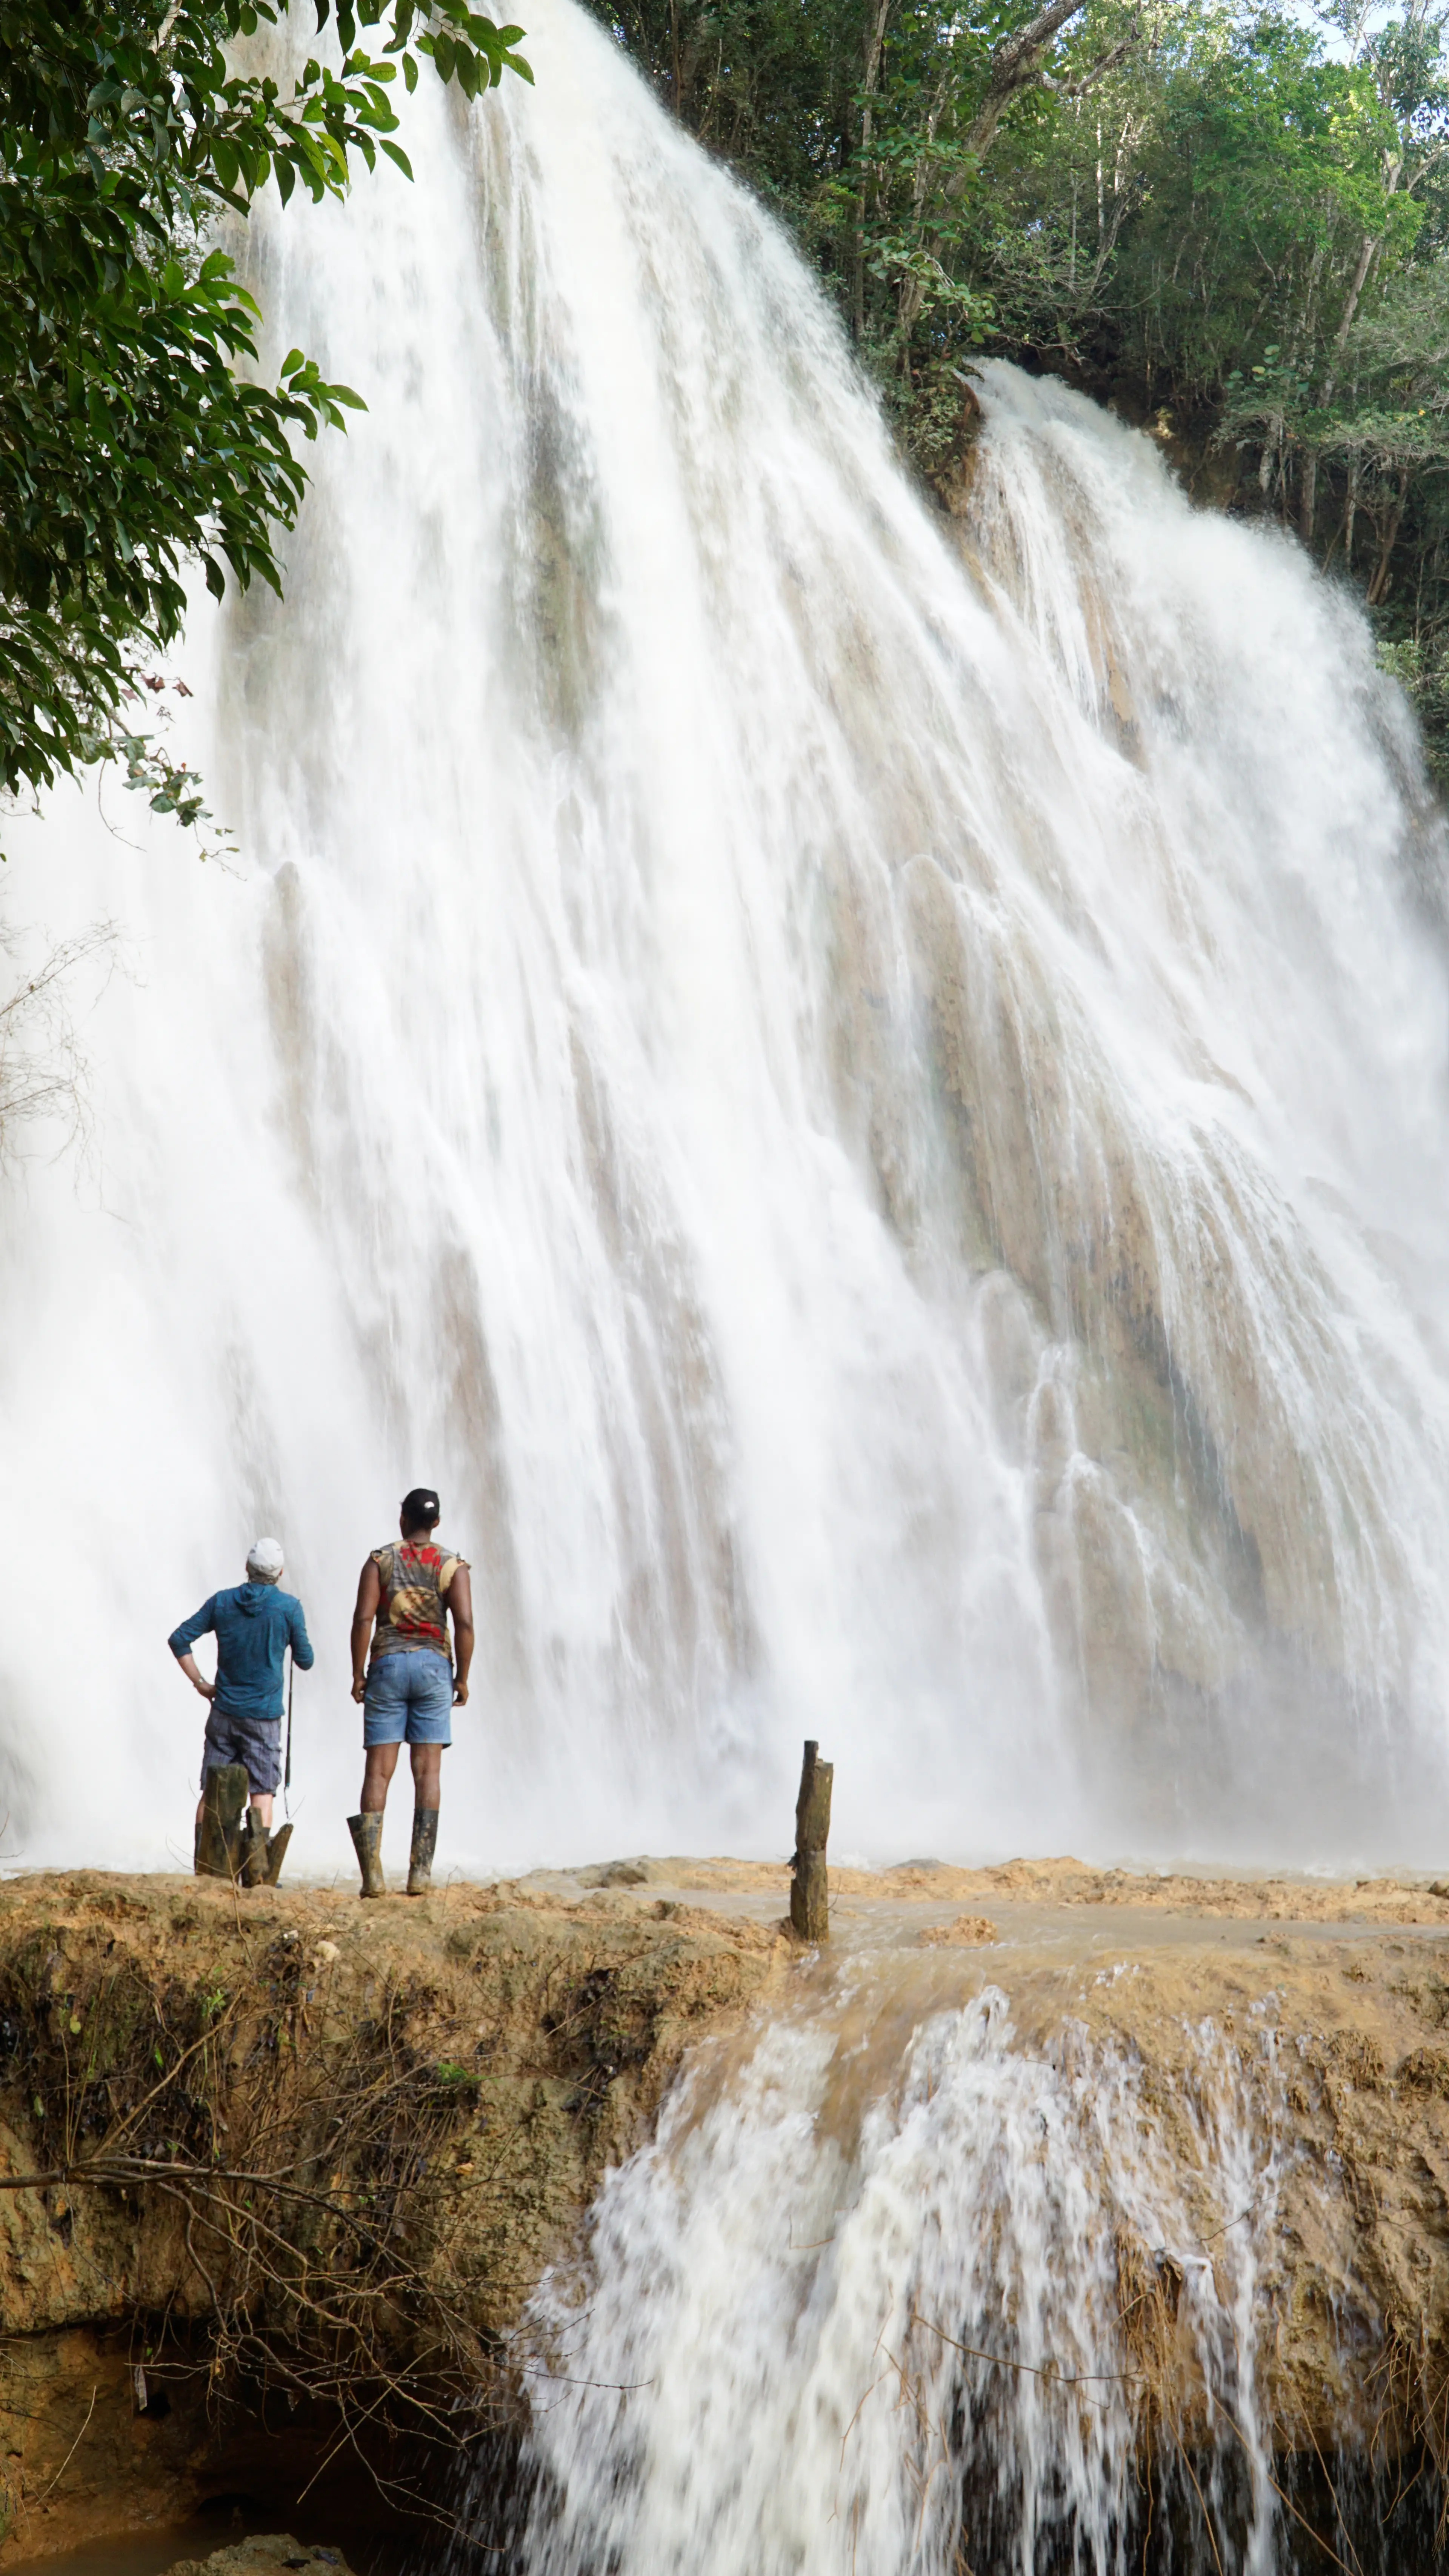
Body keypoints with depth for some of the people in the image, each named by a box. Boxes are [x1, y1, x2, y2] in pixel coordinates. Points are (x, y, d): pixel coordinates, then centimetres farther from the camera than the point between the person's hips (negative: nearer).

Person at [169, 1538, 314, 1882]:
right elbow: (305, 1661, 0)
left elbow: (179, 1639, 0)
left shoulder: (221, 1602, 2)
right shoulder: (288, 1607, -8)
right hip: (264, 1715, -3)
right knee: (262, 1790, 0)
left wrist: (199, 1683, 6)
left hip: (224, 1711, 3)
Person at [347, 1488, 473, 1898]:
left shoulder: (380, 1560, 2)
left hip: (388, 1664, 0)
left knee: (378, 1770, 1)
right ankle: (420, 1872, -4)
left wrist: (358, 1674, 0)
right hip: (433, 1665, 0)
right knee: (428, 1770, 1)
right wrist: (462, 1677, 1)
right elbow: (465, 1623, -8)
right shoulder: (452, 1565, 2)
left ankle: (373, 1873, -7)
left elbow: (363, 1618, -6)